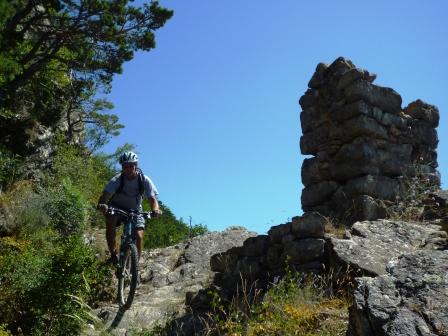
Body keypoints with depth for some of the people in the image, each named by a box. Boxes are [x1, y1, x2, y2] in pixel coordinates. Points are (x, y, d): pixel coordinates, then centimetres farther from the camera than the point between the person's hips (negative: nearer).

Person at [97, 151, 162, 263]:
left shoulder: (144, 180, -20)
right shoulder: (116, 180, -23)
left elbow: (152, 199, -27)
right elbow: (105, 195, -35)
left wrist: (156, 209, -50)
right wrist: (102, 205, -59)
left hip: (135, 210, 1)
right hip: (117, 207, -1)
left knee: (139, 236, -19)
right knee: (110, 221, -33)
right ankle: (113, 254, -18)